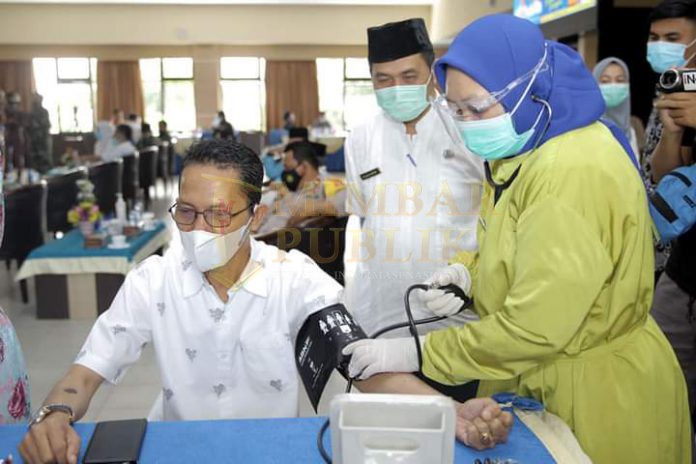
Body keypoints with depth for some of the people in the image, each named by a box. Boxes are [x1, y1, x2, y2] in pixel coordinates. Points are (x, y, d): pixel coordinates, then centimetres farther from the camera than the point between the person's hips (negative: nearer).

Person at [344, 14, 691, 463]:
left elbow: (534, 327, -27)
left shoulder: (574, 172, -27)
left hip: (598, 395, -9)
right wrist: (470, 275, -3)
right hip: (542, 378, 9)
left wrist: (418, 354, -21)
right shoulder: (527, 152, 4)